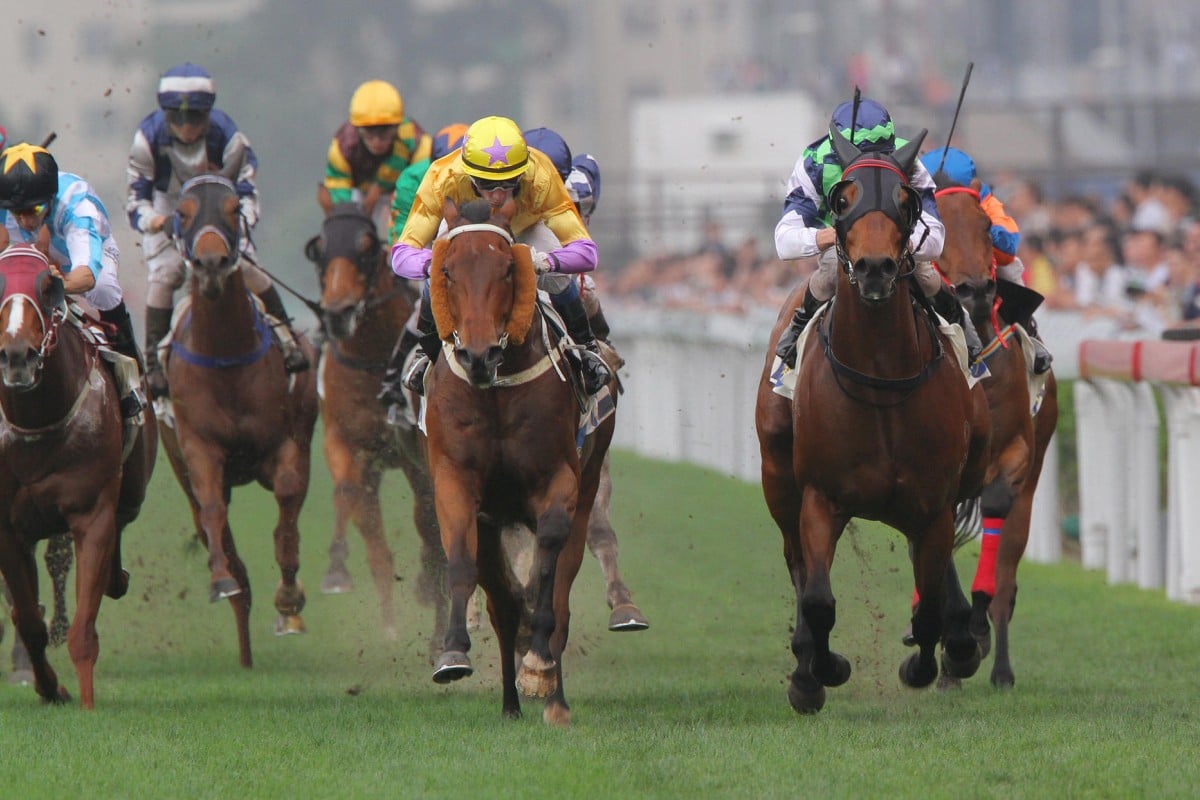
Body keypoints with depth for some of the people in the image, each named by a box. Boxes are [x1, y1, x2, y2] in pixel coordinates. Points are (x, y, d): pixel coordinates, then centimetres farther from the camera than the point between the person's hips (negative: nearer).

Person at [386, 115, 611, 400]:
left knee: (556, 277, -27)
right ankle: (428, 353, 5)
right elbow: (401, 253, -43)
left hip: (526, 226, 0)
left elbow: (585, 251, -42)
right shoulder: (443, 179, -42)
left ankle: (585, 348, 3)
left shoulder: (541, 177, -42)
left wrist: (548, 261, -64)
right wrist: (433, 265, -65)